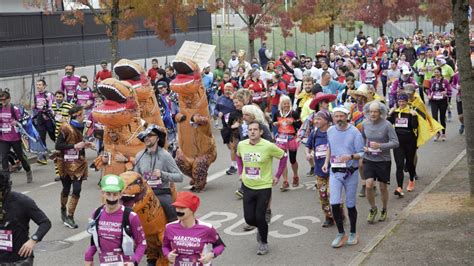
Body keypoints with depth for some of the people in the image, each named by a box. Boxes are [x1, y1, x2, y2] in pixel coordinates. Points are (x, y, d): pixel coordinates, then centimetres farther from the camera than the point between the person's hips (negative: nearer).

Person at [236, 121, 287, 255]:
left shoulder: (268, 146, -17)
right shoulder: (241, 145, -4)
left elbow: (283, 157, -4)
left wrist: (277, 176, -4)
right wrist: (241, 171, 10)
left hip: (264, 187, -4)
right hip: (247, 187, 4)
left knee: (259, 217, -6)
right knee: (249, 218, 4)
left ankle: (264, 243, 21)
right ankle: (261, 229, 40)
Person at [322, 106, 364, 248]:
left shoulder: (354, 132, -10)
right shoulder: (330, 131, 4)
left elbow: (362, 153, -8)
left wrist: (350, 157, -26)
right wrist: (326, 162, 10)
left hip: (351, 172, -3)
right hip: (334, 172, 3)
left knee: (350, 204, 8)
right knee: (334, 203, -8)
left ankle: (353, 233, 26)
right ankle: (341, 234, 7)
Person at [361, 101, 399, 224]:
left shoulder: (387, 125, -13)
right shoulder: (365, 124, -1)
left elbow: (395, 142, -14)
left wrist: (380, 146, -25)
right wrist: (364, 147, -1)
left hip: (383, 160, -2)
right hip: (369, 160, 2)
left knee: (383, 187, 9)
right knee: (368, 186, -10)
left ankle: (384, 210, 33)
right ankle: (373, 209, 15)